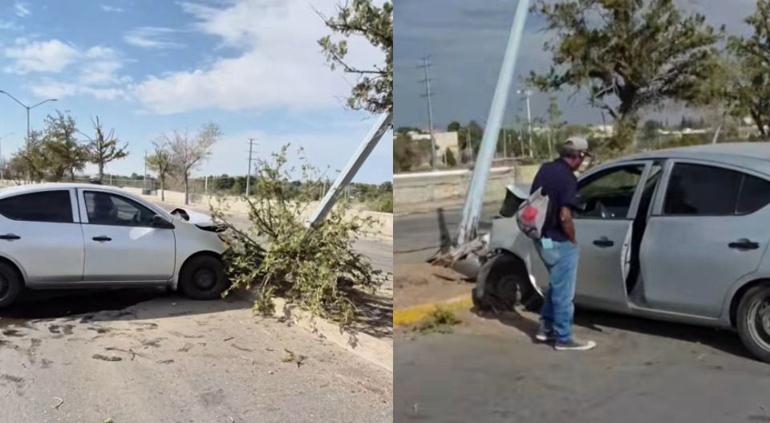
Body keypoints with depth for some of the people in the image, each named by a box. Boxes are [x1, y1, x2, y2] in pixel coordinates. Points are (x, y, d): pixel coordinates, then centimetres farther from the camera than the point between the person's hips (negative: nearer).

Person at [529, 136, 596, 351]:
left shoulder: (545, 169, 6)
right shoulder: (567, 177, -20)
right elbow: (564, 216, -26)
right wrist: (573, 239, -10)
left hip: (542, 238, 9)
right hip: (559, 242, -9)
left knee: (555, 285, 24)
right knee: (563, 292, 5)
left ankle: (545, 328, 29)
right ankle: (564, 338, 16)